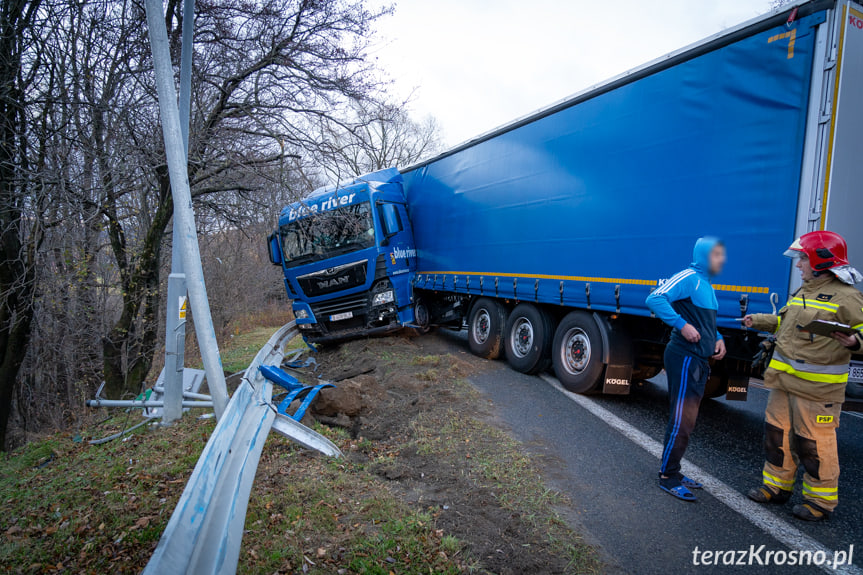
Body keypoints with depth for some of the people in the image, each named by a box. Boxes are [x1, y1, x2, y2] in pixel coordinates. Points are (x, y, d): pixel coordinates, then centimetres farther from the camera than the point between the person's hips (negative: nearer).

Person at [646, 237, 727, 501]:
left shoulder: (707, 285, 18)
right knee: (682, 421, -6)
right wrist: (681, 324, -28)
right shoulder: (689, 277, -12)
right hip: (685, 357, -10)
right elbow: (655, 299, -25)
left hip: (699, 360, 10)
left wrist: (717, 338, 11)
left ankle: (672, 471, 26)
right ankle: (667, 477, 6)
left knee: (685, 419, 15)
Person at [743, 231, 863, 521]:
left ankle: (821, 500, 20)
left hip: (817, 388, -9)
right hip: (785, 380, 9)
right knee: (777, 432, 16)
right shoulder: (803, 292, 15)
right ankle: (777, 486, 32)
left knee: (815, 443, 2)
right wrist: (758, 320, 24)